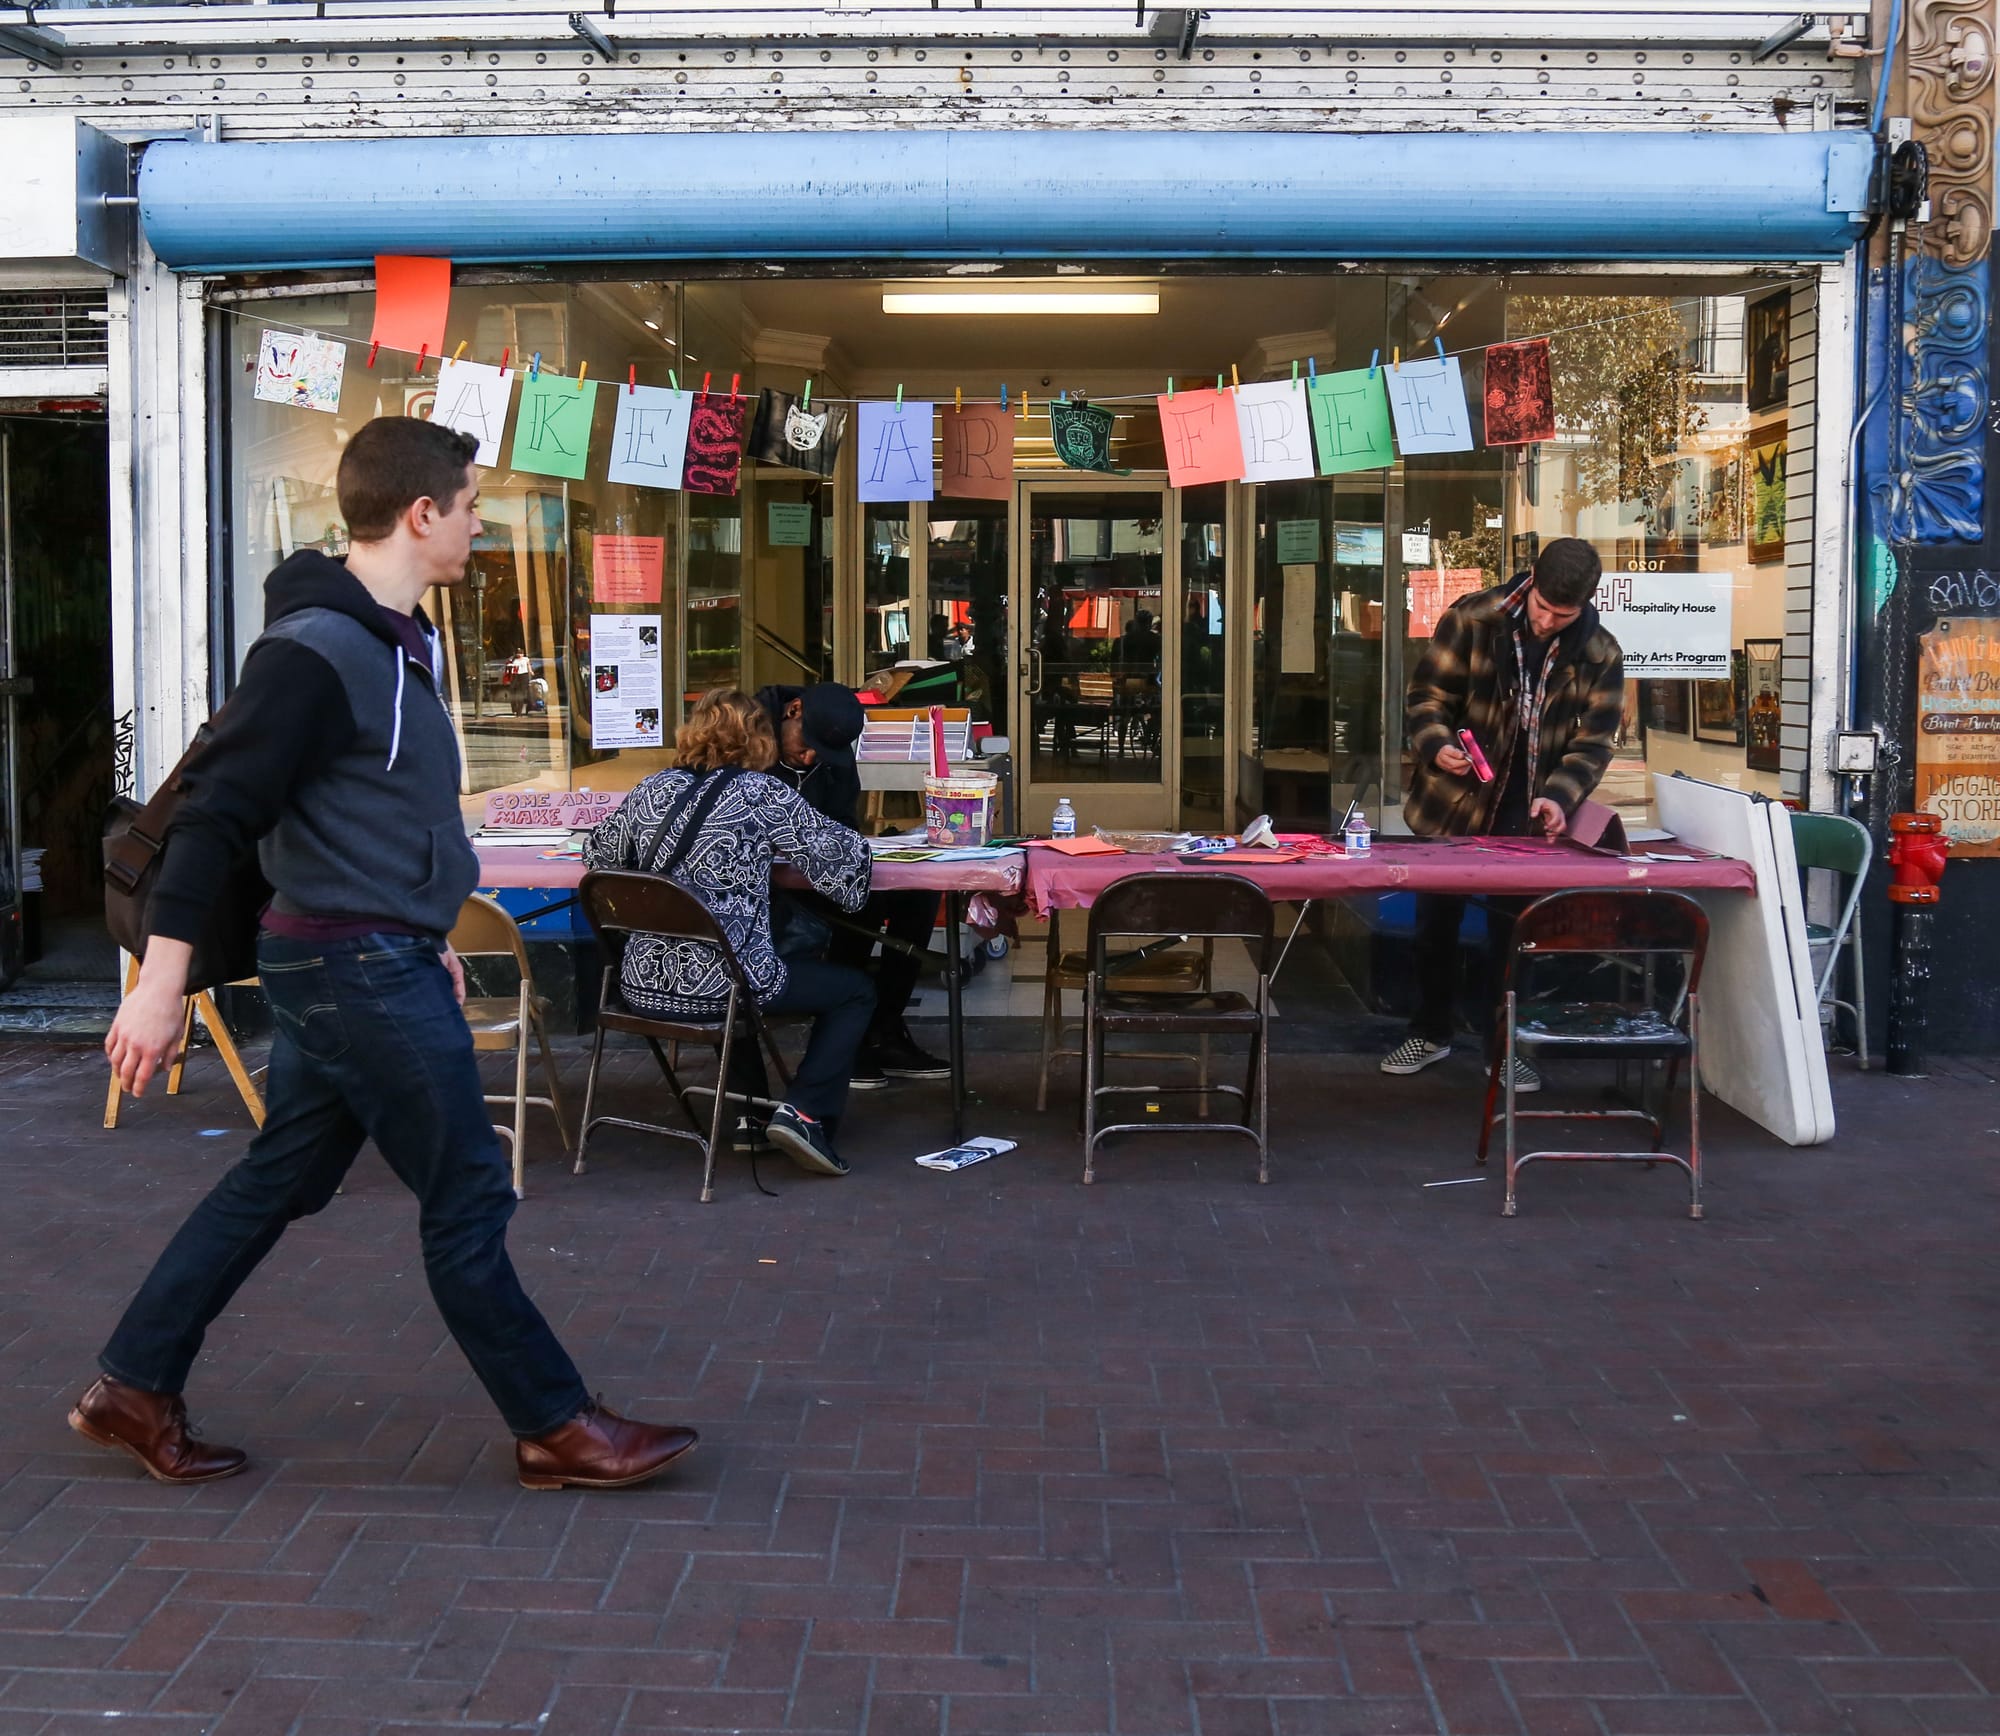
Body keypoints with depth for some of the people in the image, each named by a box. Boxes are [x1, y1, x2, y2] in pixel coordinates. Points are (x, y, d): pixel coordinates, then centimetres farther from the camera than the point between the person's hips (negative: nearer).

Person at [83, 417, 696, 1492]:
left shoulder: (398, 639, 12)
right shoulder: (311, 650, -18)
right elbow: (217, 812, -21)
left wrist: (424, 939, 25)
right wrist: (162, 981, -22)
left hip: (375, 958, 10)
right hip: (355, 968, -10)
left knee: (276, 1182, 15)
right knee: (467, 1199, 0)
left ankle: (133, 1392, 26)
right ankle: (554, 1430, 12)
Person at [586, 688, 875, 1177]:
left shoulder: (654, 789, 8)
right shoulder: (762, 793, -6)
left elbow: (599, 852, 22)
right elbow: (841, 856, -4)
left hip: (644, 986, 6)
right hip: (718, 984, -6)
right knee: (856, 991, 16)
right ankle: (805, 1113, 0)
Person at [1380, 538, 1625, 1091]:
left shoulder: (1601, 656, -6)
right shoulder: (1471, 619, -11)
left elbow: (1594, 739, -5)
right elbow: (1428, 692, -6)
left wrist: (1560, 796, -22)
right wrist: (1437, 746, -24)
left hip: (1526, 816, 0)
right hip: (1452, 802, 0)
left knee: (1514, 930, 5)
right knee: (1436, 920, 11)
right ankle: (1430, 1032, 29)